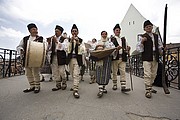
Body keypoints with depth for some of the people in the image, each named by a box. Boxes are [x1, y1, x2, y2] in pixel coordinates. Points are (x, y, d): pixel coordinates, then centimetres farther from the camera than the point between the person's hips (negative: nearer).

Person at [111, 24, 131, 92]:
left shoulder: (123, 40, 20)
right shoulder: (111, 39, 4)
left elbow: (125, 49, 21)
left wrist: (127, 50, -2)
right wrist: (116, 48, -22)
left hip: (122, 58, 4)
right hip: (115, 58, -3)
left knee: (123, 72, -2)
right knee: (114, 72, 5)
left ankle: (123, 87, 2)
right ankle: (114, 85, 20)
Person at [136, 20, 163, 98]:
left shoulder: (156, 36, 15)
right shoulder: (142, 37, -1)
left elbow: (160, 46, 22)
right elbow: (138, 49, -6)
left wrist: (162, 51, 4)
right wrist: (142, 42, -20)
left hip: (155, 57, 6)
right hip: (147, 57, -6)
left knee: (153, 74, 14)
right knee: (147, 74, -10)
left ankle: (150, 87, 32)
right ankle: (148, 90, 1)